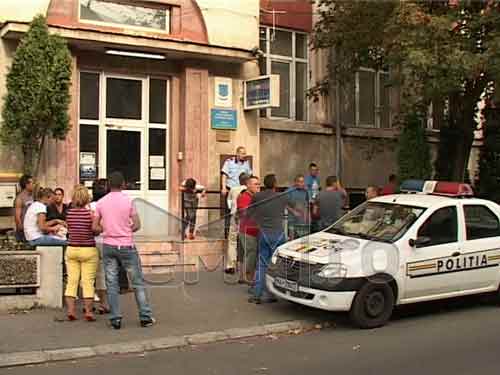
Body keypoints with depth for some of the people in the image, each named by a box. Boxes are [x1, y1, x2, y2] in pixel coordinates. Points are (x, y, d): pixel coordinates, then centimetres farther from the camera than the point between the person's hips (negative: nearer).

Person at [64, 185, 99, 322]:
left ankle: (70, 310, 10)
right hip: (88, 250, -4)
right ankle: (88, 311, 5)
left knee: (71, 281, 9)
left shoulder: (69, 213, -2)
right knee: (88, 281, 2)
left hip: (71, 249, 4)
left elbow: (69, 230, 8)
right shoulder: (90, 213, -13)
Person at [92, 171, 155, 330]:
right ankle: (145, 317, 9)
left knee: (112, 284, 7)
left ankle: (115, 319, 8)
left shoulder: (101, 202, 1)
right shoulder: (128, 201, -7)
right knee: (138, 282, 6)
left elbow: (95, 227, 1)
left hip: (108, 246, 3)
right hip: (126, 246, -3)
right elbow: (137, 225, -6)